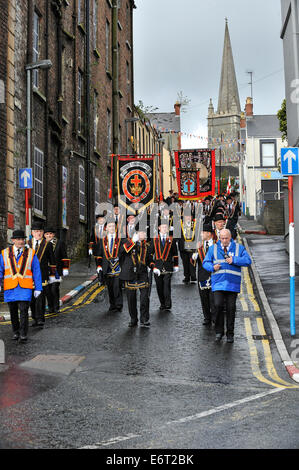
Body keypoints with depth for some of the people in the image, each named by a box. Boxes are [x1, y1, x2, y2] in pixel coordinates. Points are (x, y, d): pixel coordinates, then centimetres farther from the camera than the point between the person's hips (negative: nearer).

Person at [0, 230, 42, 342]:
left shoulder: (30, 254, 4)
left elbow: (36, 272, 5)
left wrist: (38, 288, 1)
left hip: (25, 288, -1)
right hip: (10, 288, 2)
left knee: (23, 310, -12)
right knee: (13, 312, 10)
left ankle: (23, 334, -5)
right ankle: (15, 332, 27)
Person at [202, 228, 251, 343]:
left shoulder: (239, 248, 6)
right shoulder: (213, 248, 10)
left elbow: (248, 261, -4)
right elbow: (205, 262, 11)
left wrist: (234, 260, -16)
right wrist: (212, 267, -10)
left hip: (232, 284, 0)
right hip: (218, 283, 0)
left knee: (231, 308, 0)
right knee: (218, 306, -12)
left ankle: (230, 334, 12)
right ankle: (219, 332, 3)